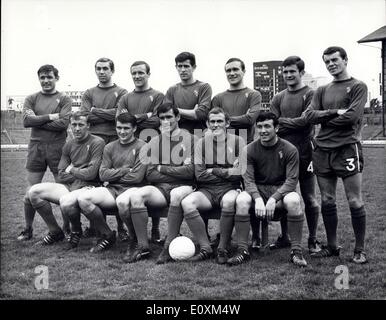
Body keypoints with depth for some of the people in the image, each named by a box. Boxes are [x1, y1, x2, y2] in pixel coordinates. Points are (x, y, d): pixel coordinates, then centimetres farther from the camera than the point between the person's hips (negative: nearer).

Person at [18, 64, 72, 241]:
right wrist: (50, 116, -9)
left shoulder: (64, 100, 5)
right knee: (30, 193, 4)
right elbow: (26, 121, -5)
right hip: (36, 147, 2)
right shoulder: (31, 99, 12)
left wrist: (37, 120, -7)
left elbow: (63, 123, -11)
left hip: (57, 148, -2)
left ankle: (67, 227, 17)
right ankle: (28, 229, 18)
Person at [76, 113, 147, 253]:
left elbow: (137, 177, -8)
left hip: (132, 189, -5)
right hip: (112, 190, 5)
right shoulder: (110, 147, 17)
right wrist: (125, 170, -4)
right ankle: (107, 235, -2)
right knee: (82, 199, -20)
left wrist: (113, 176, 0)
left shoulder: (141, 147, 2)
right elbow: (103, 174, 6)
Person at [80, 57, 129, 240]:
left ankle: (121, 226, 0)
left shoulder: (121, 93, 11)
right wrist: (109, 116, -2)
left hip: (115, 139, -2)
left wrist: (95, 111, 1)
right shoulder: (89, 93, 19)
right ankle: (94, 225, 8)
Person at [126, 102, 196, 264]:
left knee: (177, 195, -38)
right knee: (136, 196, -26)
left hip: (182, 187, -3)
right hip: (159, 188, 3)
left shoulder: (189, 139, 5)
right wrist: (177, 171, -3)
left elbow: (190, 171, -6)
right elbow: (150, 175, 5)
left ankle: (169, 246, -28)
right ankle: (142, 246, -18)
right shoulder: (155, 142, 15)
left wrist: (162, 168, 0)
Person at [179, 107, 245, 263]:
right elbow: (200, 175, -1)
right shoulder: (202, 143, 9)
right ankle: (205, 247, -15)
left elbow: (240, 174, -4)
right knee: (186, 203, -28)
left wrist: (213, 171, -5)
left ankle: (223, 249, -18)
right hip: (206, 190, 2)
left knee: (229, 202, -37)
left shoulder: (238, 141, 6)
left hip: (230, 188, -2)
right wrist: (228, 171, -5)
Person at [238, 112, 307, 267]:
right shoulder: (249, 150, -1)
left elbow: (291, 180, -10)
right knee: (241, 200, -31)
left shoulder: (289, 149, -5)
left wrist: (273, 198, -25)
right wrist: (258, 199, -27)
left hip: (282, 190, -1)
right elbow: (248, 180, -7)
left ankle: (296, 251, -21)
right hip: (258, 190, 1)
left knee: (293, 201, -35)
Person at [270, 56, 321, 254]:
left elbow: (306, 121, -13)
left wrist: (282, 122, -7)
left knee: (309, 198, 3)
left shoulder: (310, 94, -1)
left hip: (304, 153, -4)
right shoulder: (278, 98, 13)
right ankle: (284, 237, 22)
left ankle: (313, 239, 15)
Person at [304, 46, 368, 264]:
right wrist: (335, 112, -11)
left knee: (355, 202, -2)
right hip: (322, 150, 5)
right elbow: (310, 115, 3)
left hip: (347, 148, -5)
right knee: (327, 201, 9)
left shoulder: (358, 87, 2)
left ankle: (360, 250, 8)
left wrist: (324, 119, -1)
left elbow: (352, 117, -11)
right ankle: (332, 246, 20)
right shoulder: (322, 91, 17)